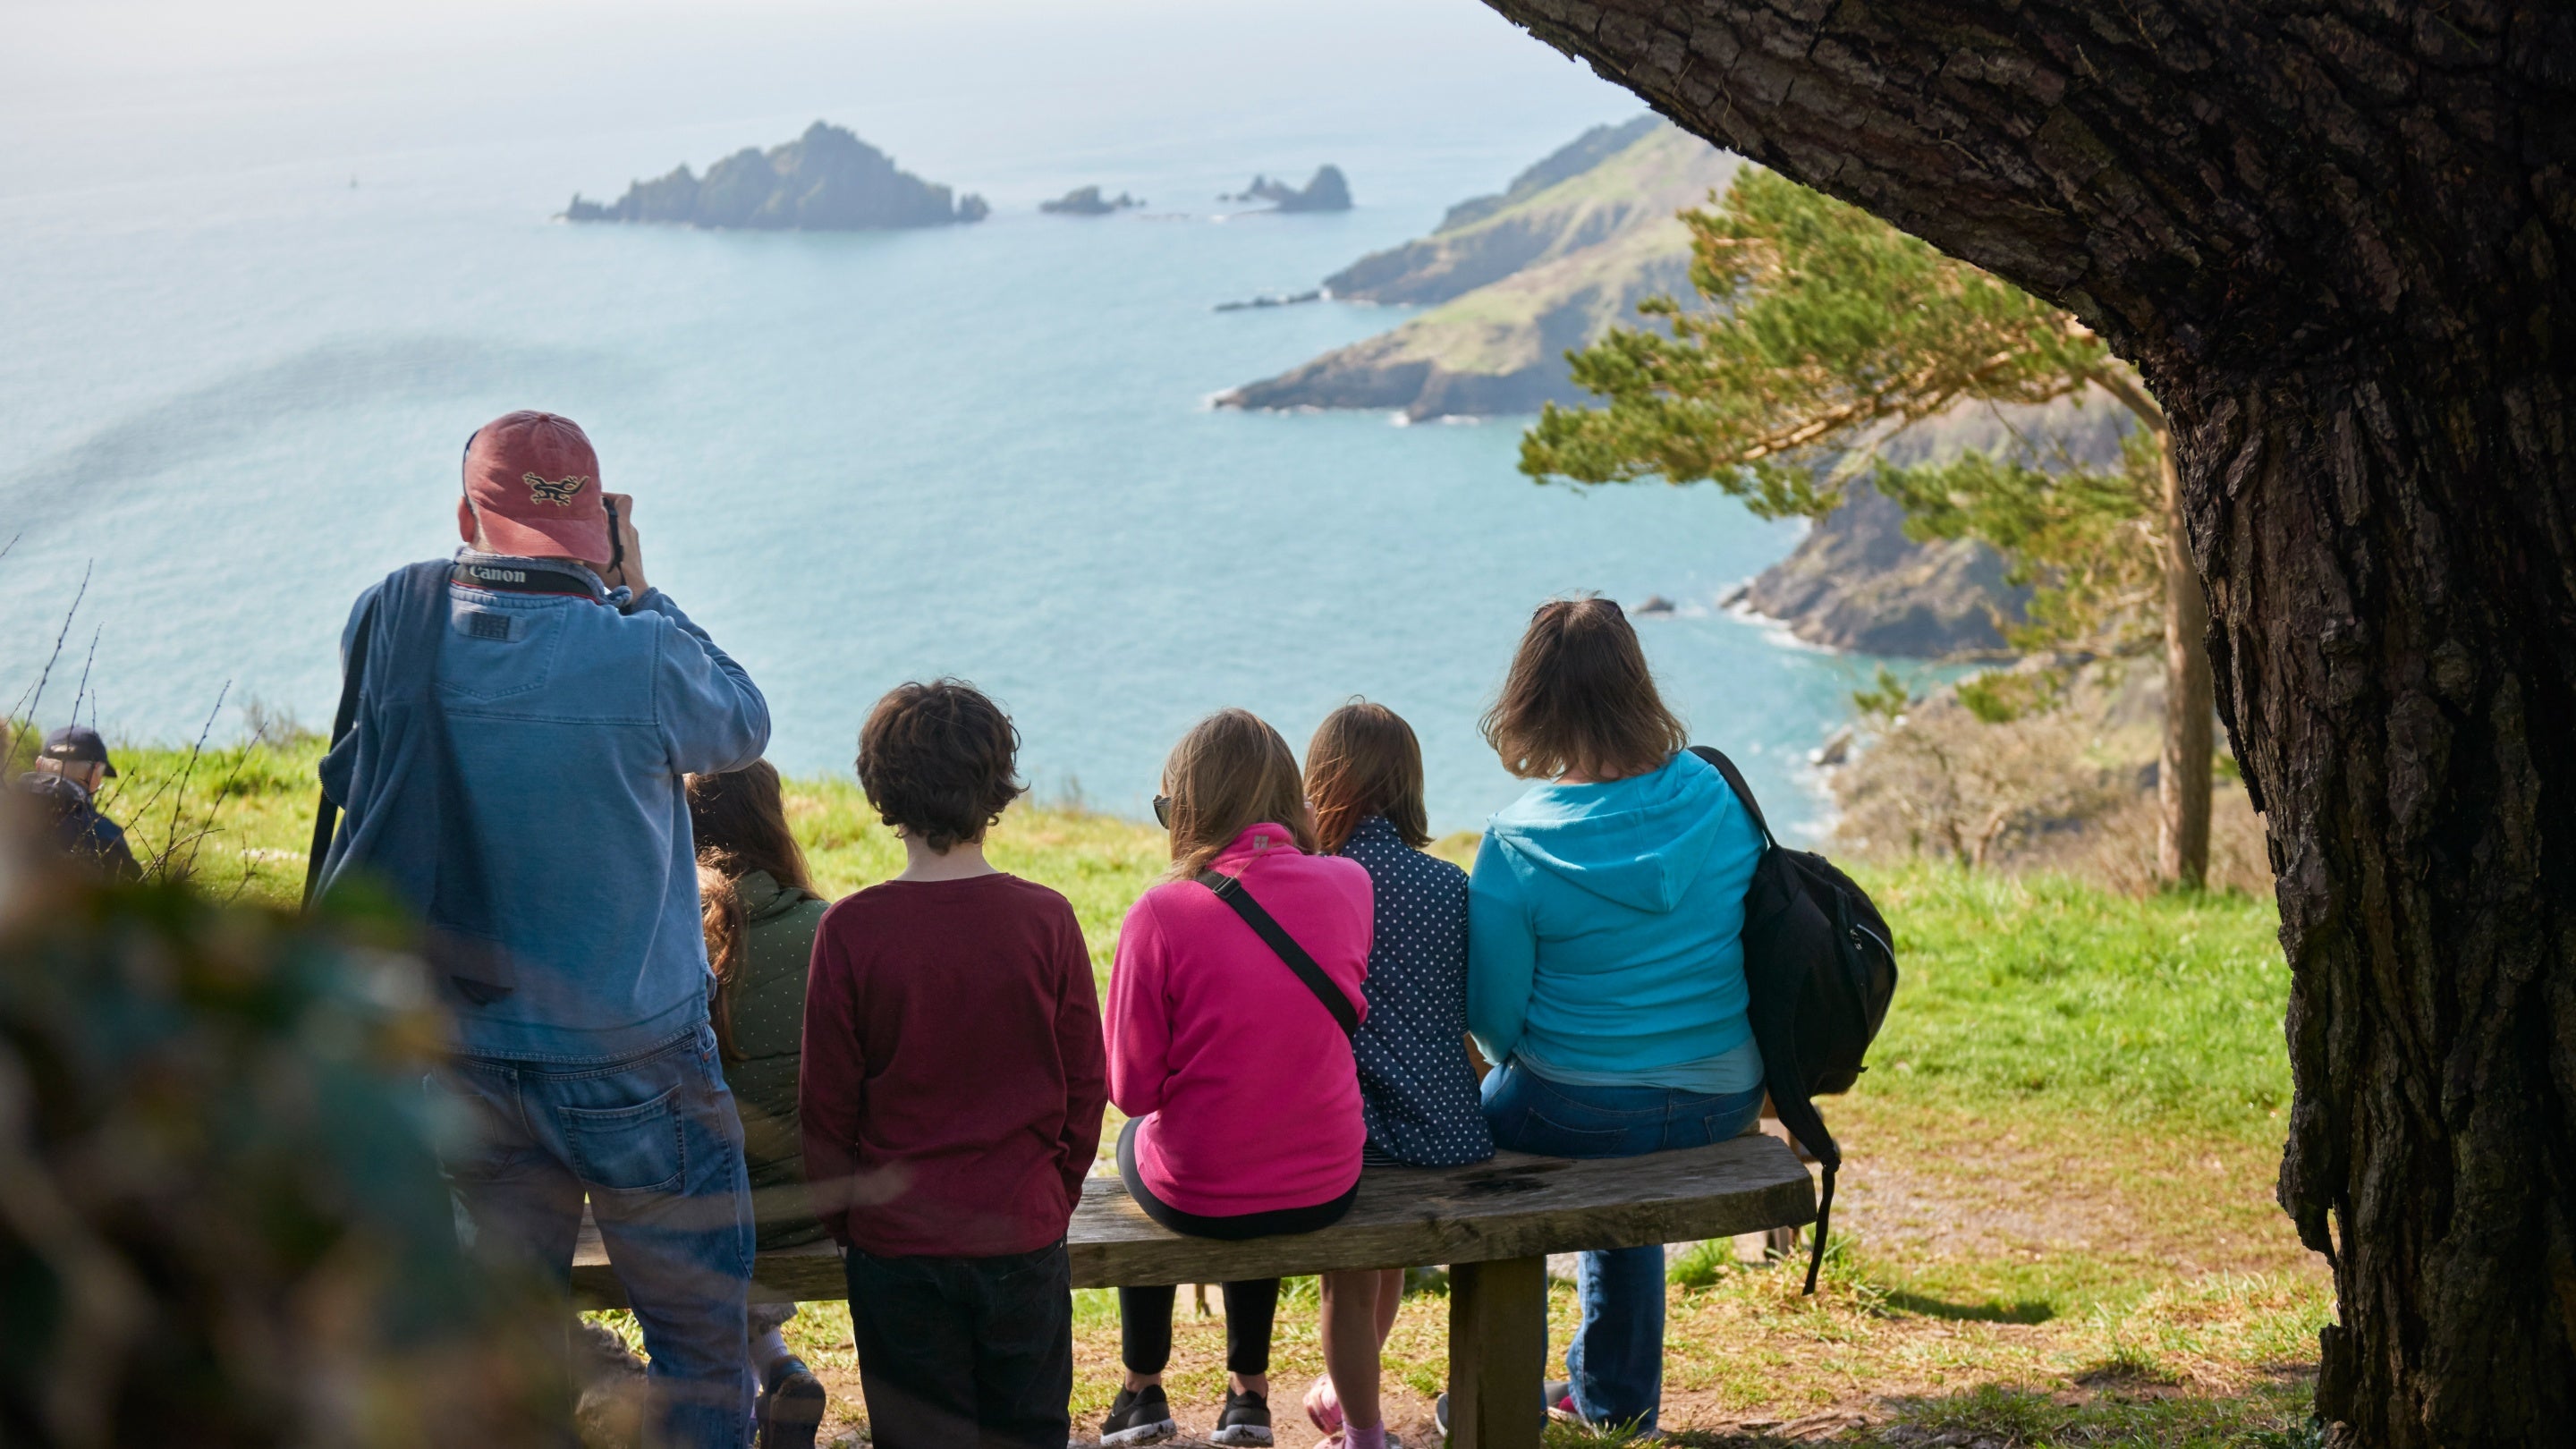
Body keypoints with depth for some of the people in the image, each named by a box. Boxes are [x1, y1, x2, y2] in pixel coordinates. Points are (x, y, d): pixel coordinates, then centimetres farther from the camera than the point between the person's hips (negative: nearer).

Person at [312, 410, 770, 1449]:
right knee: (700, 1343, 8)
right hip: (631, 1063, -4)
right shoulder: (641, 656, -20)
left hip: (467, 1054, 4)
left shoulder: (391, 630, -9)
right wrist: (635, 590, 5)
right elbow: (743, 726, 0)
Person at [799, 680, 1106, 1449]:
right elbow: (1086, 1090, 0)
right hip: (1024, 1238, 1)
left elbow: (827, 1106, -5)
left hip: (898, 1243, -1)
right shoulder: (1047, 920, -8)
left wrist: (847, 1221, 10)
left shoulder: (852, 930, -12)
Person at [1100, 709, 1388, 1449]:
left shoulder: (1161, 913, -19)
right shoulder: (1347, 886, -8)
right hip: (1324, 1185, 3)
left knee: (1135, 1140, 33)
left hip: (1195, 1194, -3)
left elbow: (1131, 1088, -11)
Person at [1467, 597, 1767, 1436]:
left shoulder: (1518, 846, -19)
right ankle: (1617, 1399, 48)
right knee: (1623, 1186, 37)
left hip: (1580, 1113, -4)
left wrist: (1521, 1065, 12)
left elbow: (1494, 1016, -12)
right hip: (1727, 1105, 4)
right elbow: (1753, 932, 6)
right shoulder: (1713, 792, -7)